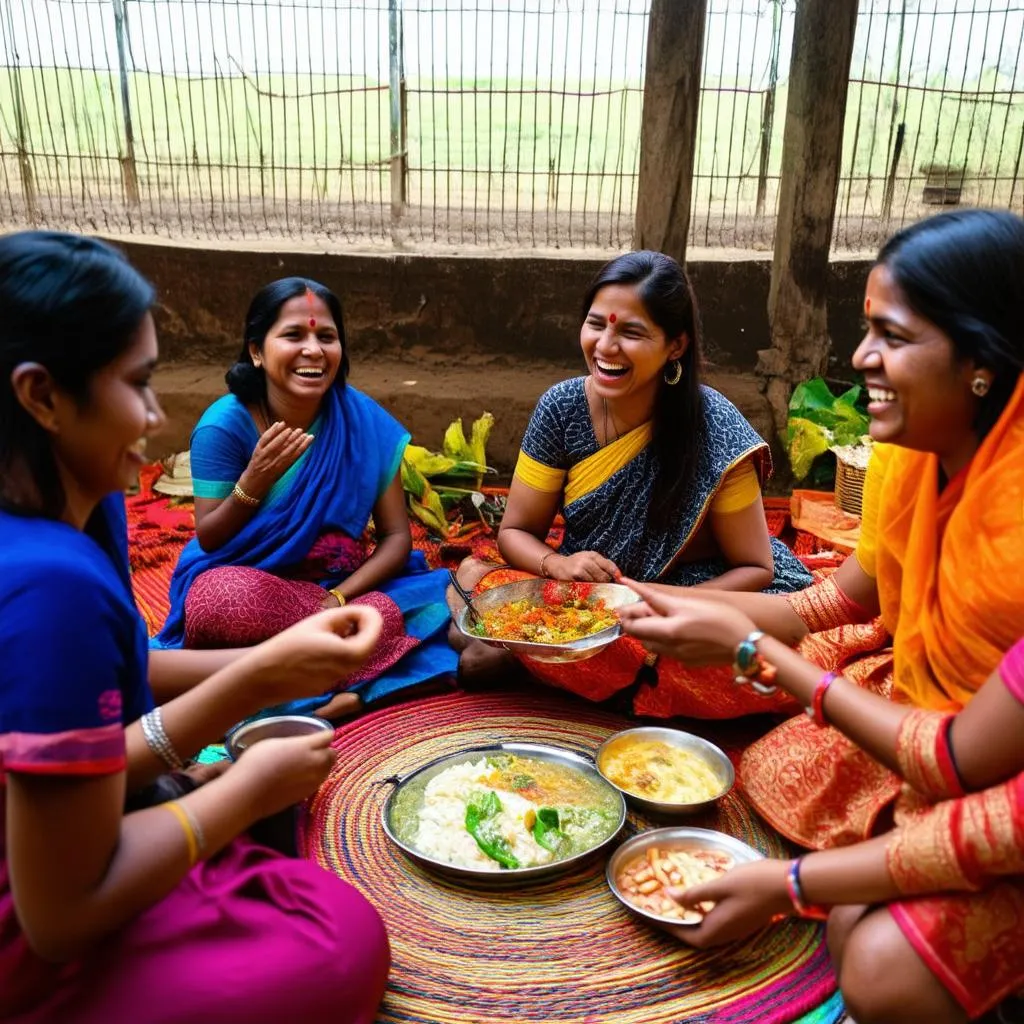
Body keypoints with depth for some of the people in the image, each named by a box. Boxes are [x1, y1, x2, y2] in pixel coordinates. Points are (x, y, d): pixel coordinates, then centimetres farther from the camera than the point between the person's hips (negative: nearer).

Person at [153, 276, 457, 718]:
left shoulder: (364, 421, -7)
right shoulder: (225, 424, -12)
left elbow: (397, 536, -5)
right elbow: (208, 542, -6)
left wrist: (337, 599, -21)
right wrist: (255, 480, -24)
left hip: (334, 586, 2)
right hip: (242, 579, -1)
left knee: (393, 614, -28)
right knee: (228, 603, -36)